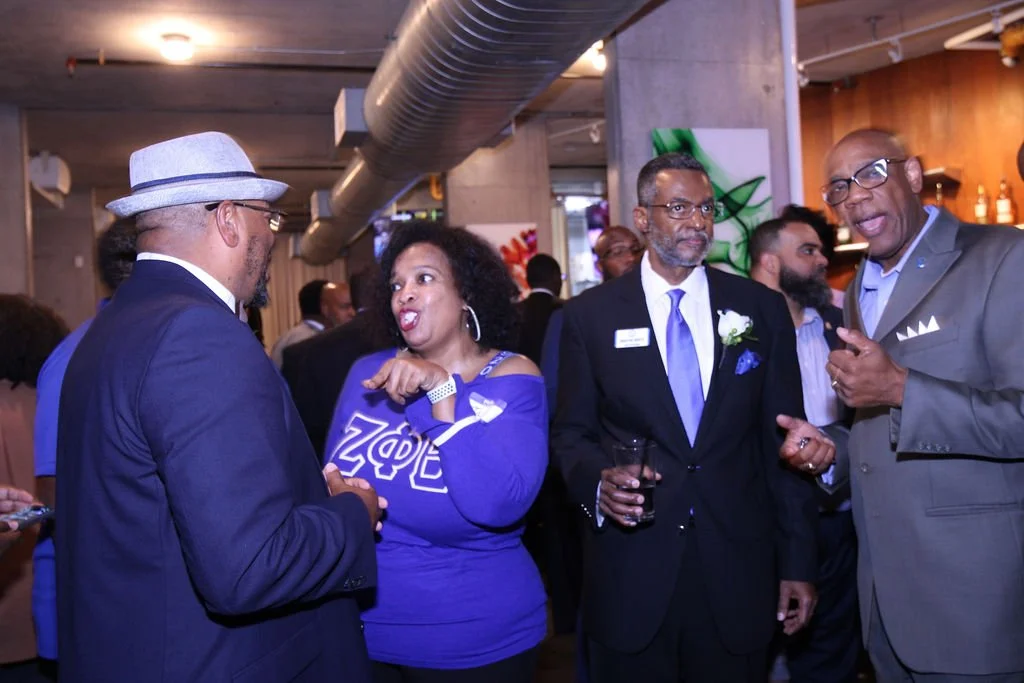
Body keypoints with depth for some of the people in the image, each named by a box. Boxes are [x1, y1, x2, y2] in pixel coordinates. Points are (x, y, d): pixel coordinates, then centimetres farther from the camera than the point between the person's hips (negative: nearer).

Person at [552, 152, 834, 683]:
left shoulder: (762, 309, 4)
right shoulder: (590, 315, 0)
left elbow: (784, 440, 5)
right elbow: (570, 433, 4)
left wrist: (797, 564, 5)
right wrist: (598, 481, -17)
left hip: (739, 572, 1)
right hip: (630, 573, -1)